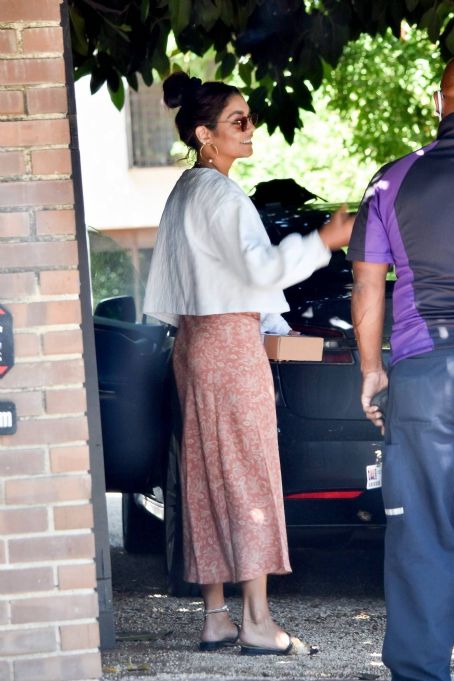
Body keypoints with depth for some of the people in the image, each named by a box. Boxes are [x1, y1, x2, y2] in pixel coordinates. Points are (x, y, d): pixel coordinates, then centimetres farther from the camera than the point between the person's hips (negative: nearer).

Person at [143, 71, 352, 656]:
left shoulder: (185, 192, 15)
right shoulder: (219, 193, -15)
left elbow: (166, 290, 20)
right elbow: (259, 267, -22)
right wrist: (322, 242, -18)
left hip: (195, 342, 10)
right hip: (230, 340, -10)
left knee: (207, 476, 8)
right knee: (249, 475, -7)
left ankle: (215, 618, 10)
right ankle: (257, 622, -7)